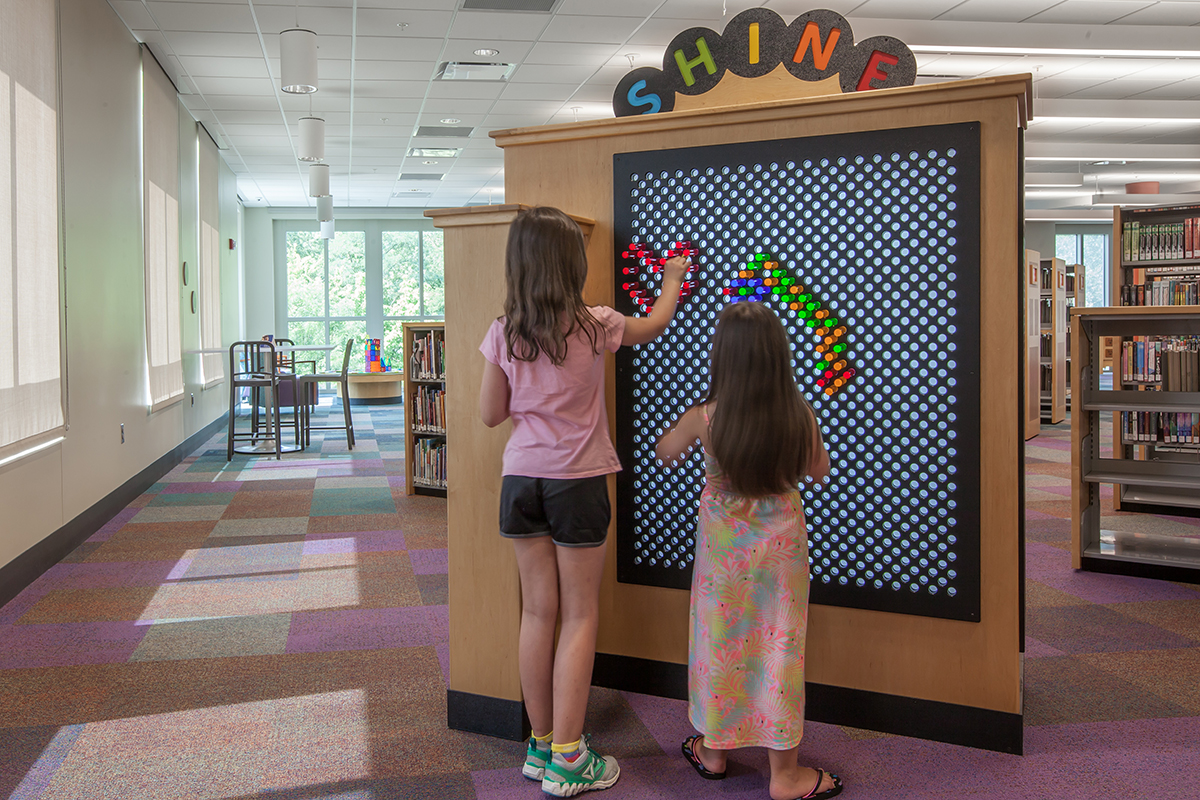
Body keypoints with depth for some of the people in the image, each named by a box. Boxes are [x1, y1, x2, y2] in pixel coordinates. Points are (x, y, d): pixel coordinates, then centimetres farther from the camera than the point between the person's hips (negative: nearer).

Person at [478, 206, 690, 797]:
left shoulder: (503, 333, -3)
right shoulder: (594, 326, -9)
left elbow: (491, 414, 3)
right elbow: (655, 325, 11)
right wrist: (673, 280, 30)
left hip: (521, 478, 3)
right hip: (578, 481, -3)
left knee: (538, 612, 11)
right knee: (580, 615, 5)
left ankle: (541, 746, 21)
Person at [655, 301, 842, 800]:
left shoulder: (703, 418, -17)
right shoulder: (801, 417, -15)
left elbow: (665, 453, 5)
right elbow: (819, 472, 3)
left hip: (723, 543, 0)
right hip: (781, 543, 0)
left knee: (719, 641, 16)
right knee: (778, 646, 9)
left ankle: (714, 750, 32)